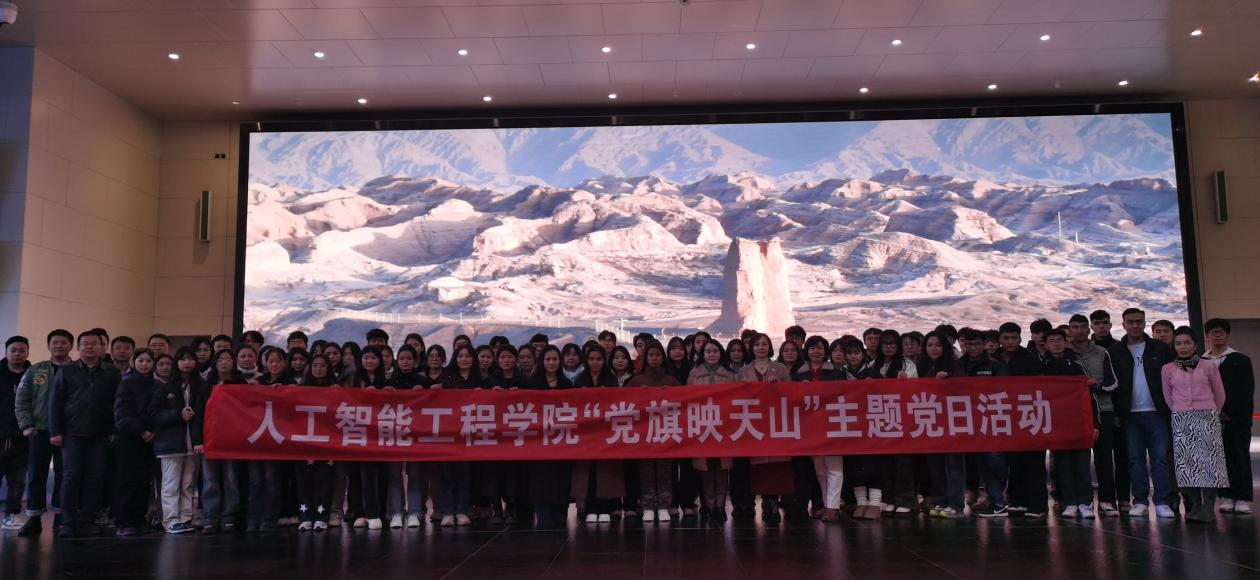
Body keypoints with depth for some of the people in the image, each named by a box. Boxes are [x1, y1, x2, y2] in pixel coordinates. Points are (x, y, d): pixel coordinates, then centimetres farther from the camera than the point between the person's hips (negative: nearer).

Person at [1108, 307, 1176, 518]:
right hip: (1130, 414, 1)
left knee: (1160, 458, -2)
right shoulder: (1114, 352, 6)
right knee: (1135, 459, 4)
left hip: (1157, 412, 0)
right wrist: (1116, 411, -2)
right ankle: (1140, 501, 10)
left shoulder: (1160, 348, 7)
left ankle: (1162, 502, 3)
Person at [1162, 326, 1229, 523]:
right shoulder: (1167, 369, 6)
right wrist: (1181, 412, 12)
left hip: (1207, 418, -1)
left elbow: (1220, 395, 13)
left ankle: (1208, 508, -10)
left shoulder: (1209, 367, 5)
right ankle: (1196, 506, 4)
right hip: (1181, 420, 1)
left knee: (1209, 459, -8)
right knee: (1187, 461, -2)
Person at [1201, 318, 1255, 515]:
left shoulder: (1241, 360, 7)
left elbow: (1246, 392, 1)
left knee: (1240, 458, -2)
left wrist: (1231, 414, -9)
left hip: (1237, 419, -1)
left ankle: (1243, 498, 2)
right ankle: (1227, 497, 7)